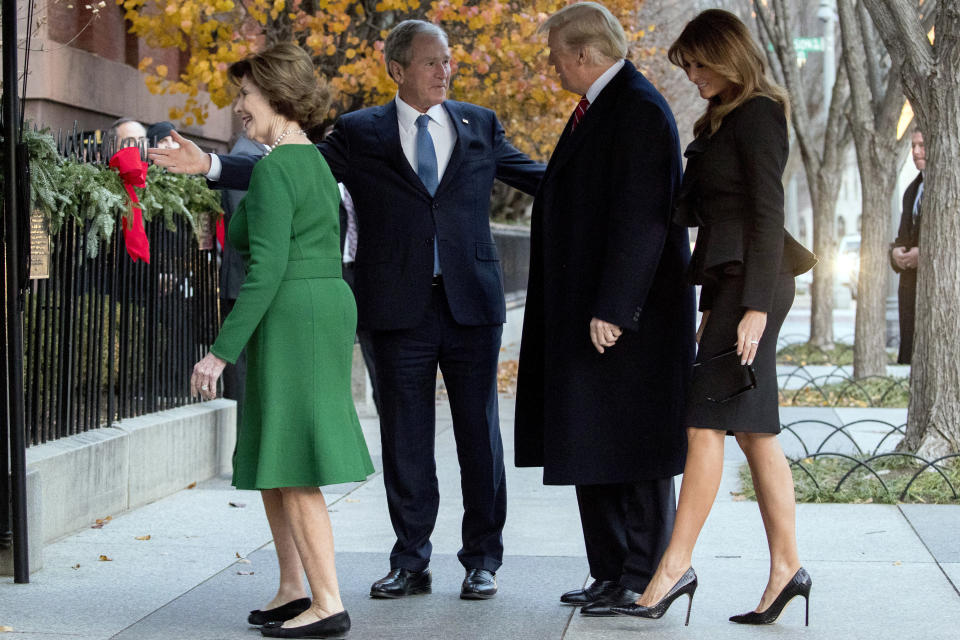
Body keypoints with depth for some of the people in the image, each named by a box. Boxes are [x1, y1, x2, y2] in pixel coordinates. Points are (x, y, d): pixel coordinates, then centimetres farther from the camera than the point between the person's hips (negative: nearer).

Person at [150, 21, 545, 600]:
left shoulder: (480, 126, 11)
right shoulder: (360, 134, 6)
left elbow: (537, 176, 16)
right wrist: (211, 165, -9)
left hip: (472, 306, 1)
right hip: (400, 311, -1)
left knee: (480, 434, 5)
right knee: (405, 440, 5)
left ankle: (482, 560, 16)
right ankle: (411, 563, 16)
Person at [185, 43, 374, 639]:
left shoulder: (274, 168, -14)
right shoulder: (315, 162, 15)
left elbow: (267, 266, -21)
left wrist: (222, 350, -20)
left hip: (288, 319, -10)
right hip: (329, 306, 10)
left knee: (292, 470, -5)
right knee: (268, 461, 17)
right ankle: (293, 588, 22)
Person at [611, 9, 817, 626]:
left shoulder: (757, 115, -9)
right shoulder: (724, 119, 20)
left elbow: (768, 214, -15)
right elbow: (692, 207, 24)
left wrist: (756, 306, -20)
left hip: (751, 283, -10)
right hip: (728, 284, 10)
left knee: (706, 424, -10)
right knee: (755, 431, 7)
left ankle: (676, 565, -7)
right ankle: (787, 566, 9)